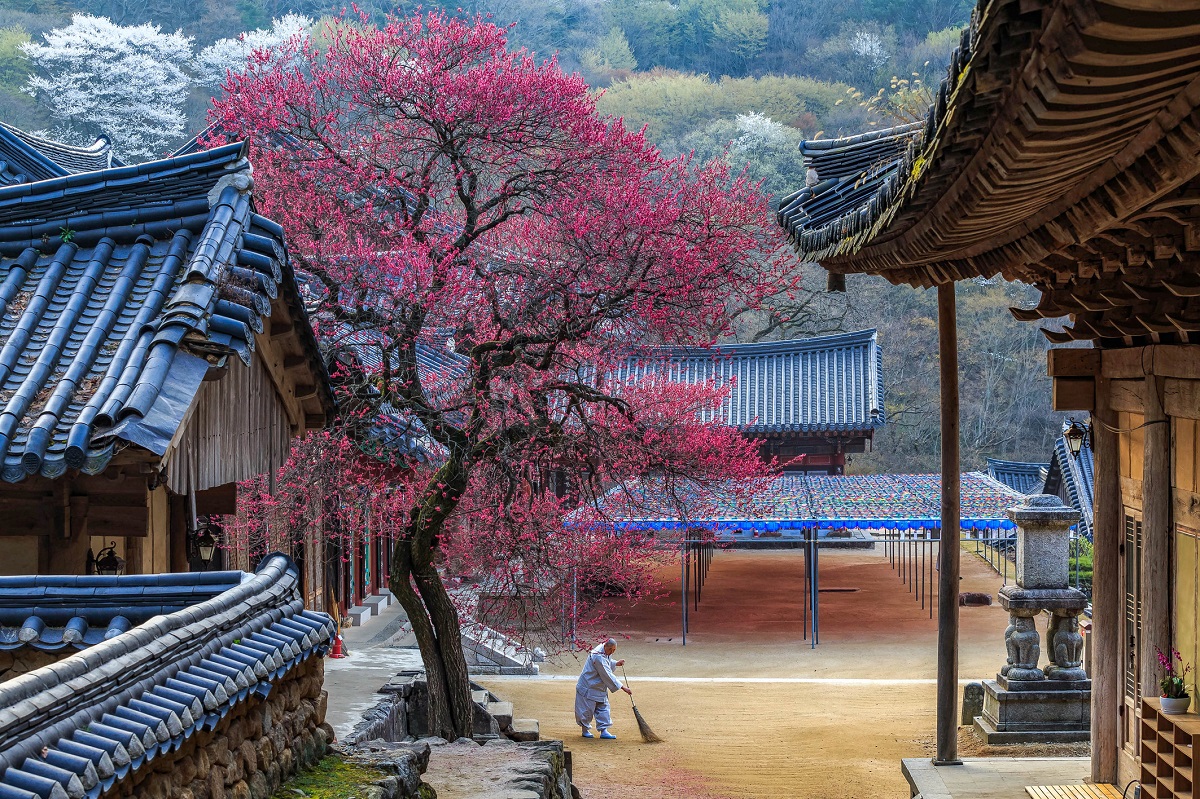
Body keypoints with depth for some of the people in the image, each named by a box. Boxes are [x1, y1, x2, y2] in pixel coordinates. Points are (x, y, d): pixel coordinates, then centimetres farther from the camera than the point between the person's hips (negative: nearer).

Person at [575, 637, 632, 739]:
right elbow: (608, 675, -32)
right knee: (587, 709, 2)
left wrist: (616, 663, 3)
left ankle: (604, 731, 5)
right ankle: (585, 730, 18)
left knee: (603, 708, 5)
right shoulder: (599, 657, -30)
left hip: (600, 688, 10)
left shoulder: (605, 652, -1)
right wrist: (623, 688, -31)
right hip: (588, 687, -10)